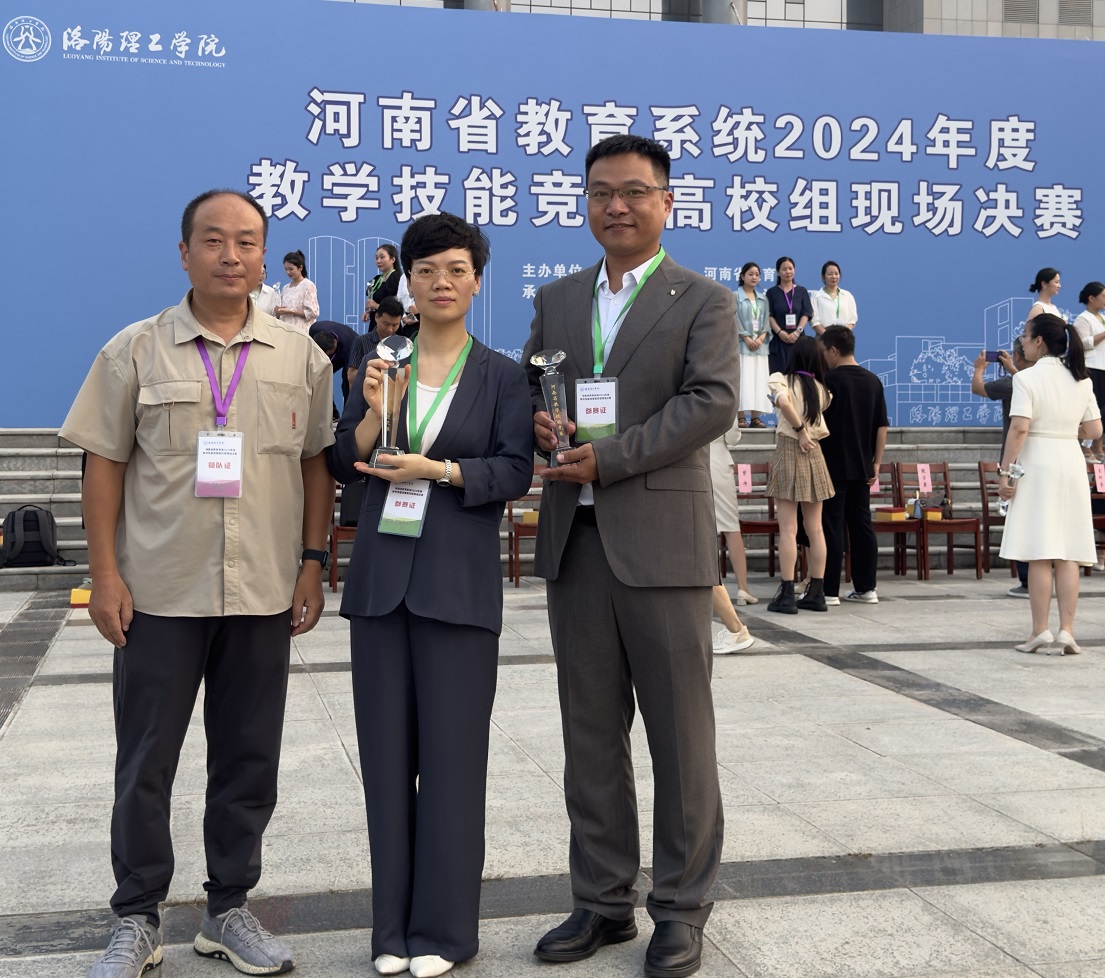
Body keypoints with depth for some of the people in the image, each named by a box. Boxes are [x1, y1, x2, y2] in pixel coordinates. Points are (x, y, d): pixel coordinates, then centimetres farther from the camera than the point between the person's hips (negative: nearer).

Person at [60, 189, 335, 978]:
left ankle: (229, 909, 26)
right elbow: (105, 465, 1)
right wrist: (106, 574, -5)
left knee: (249, 762, 10)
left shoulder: (300, 355, 5)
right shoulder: (136, 351, 1)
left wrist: (313, 564, 2)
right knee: (145, 763, 6)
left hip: (264, 593, 2)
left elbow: (318, 464, 8)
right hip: (159, 593, -1)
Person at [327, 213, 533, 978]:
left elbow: (516, 471, -5)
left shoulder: (502, 376, 3)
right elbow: (342, 465, 5)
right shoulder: (379, 365, 11)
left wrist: (438, 469, -16)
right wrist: (373, 414, -12)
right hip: (382, 576, 3)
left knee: (451, 755, 0)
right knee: (387, 752, 6)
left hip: (458, 583, -3)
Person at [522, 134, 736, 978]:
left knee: (680, 737, 3)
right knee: (590, 736, 11)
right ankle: (604, 901, 23)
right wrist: (536, 418, -7)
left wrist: (607, 459, -18)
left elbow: (712, 402, -11)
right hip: (574, 543, 5)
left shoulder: (704, 301, 1)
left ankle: (681, 909, 15)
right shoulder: (556, 300, 16)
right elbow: (526, 387, 18)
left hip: (661, 543, -4)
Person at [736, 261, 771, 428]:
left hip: (760, 344, 5)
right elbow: (735, 320, -6)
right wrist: (747, 338, -14)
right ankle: (741, 418, -10)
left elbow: (766, 321, 9)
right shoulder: (735, 297, 1)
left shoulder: (763, 299, 16)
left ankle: (755, 417, 2)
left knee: (759, 381, 0)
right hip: (742, 344, -5)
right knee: (743, 380, -9)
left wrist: (761, 338, -8)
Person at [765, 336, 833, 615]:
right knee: (815, 528, 7)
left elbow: (783, 402, -25)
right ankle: (816, 592, 11)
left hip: (789, 449, -4)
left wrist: (800, 430, -15)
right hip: (814, 454, 4)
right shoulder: (822, 389, 7)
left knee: (788, 529, -5)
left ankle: (787, 594, -6)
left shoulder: (781, 380, -6)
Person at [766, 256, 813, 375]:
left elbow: (806, 314, 3)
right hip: (778, 340, -1)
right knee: (778, 373, -6)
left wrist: (797, 332, -11)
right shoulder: (772, 292, 6)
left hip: (797, 339, 1)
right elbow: (769, 315, -1)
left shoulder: (801, 291, 10)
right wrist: (780, 332, -15)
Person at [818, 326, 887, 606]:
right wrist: (876, 462, 12)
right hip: (862, 467, 6)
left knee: (832, 527, -2)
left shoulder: (830, 380, -12)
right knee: (862, 525, 10)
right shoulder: (873, 381, 7)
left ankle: (830, 590, -1)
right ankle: (866, 588, 13)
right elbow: (882, 426, 8)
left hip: (834, 467, -6)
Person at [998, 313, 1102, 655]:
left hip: (1037, 464, -4)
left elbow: (1019, 429, -16)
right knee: (1068, 555, 4)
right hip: (1071, 463, 5)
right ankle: (1066, 631, 3)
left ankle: (1040, 630, -1)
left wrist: (1004, 472, -12)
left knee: (1039, 554, -2)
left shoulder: (1027, 378, -8)